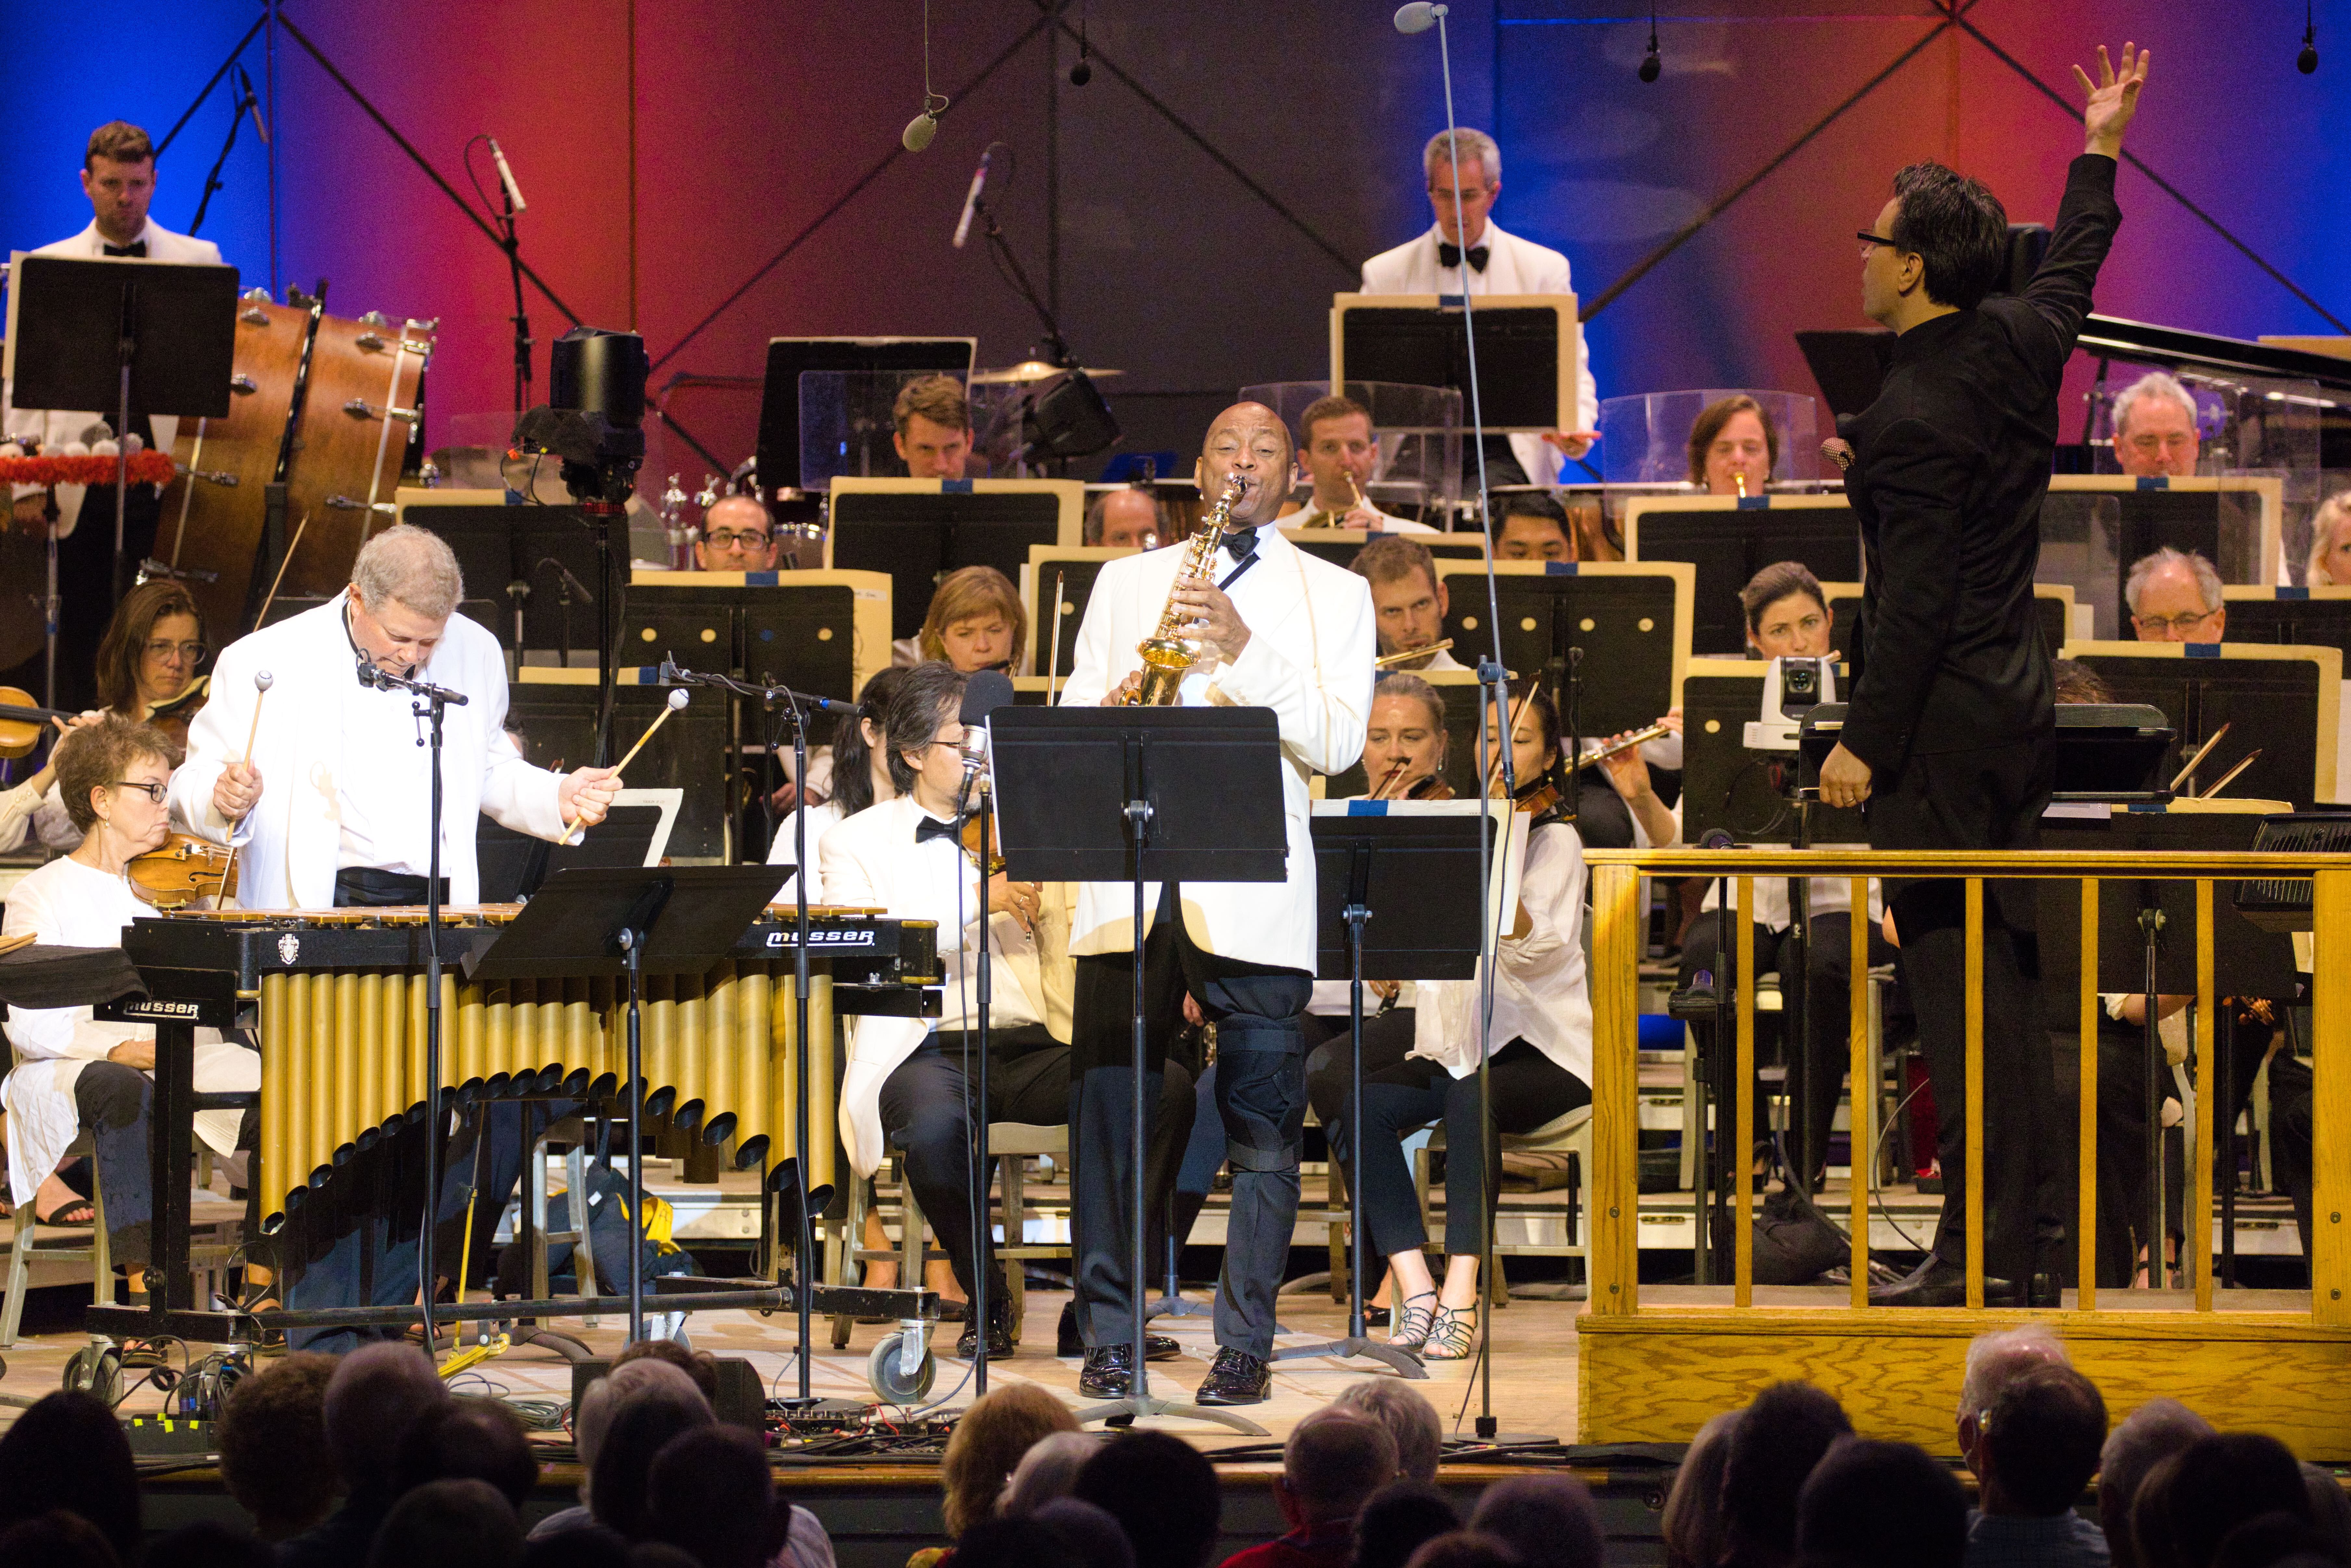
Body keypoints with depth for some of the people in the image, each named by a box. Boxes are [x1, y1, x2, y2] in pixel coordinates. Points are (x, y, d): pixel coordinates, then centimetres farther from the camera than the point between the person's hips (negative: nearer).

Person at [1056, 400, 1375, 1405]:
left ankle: (1245, 1343, 1)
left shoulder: (1333, 596, 12)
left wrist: (1245, 651, -11)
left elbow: (1338, 741, 0)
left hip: (1253, 893, -2)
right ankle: (1109, 1337, 4)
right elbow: (1070, 719, 15)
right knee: (1107, 1109, -2)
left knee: (1261, 1123, -4)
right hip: (1127, 876, 2)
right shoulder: (1125, 583, 19)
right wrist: (1111, 714, -8)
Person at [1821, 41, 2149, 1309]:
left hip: (1942, 721, -9)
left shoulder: (1912, 419, -20)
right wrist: (2100, 153, 43)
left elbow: (1915, 603, -21)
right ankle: (2032, 1244, 17)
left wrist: (1864, 742, -17)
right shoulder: (2020, 341, 5)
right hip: (2017, 700, 9)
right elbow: (2073, 270, 29)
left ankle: (1980, 1256, -5)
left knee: (1953, 980, -6)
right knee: (2002, 977, 13)